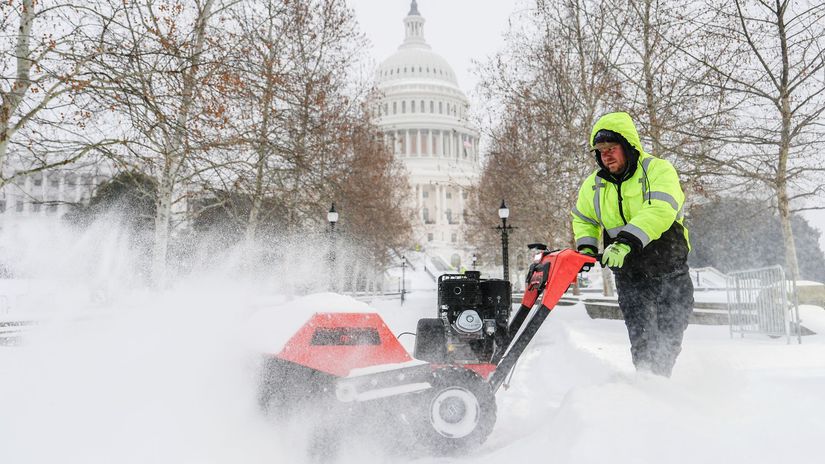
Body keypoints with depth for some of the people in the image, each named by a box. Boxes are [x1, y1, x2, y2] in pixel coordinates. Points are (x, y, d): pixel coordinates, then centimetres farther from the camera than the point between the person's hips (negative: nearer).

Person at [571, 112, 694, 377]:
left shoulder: (658, 171, -10)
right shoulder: (593, 186, 4)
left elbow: (660, 211, -28)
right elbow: (582, 219, 21)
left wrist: (628, 241, -39)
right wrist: (586, 247, 3)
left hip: (670, 272, -2)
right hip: (630, 276, 2)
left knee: (670, 339, 9)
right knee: (642, 341, -8)